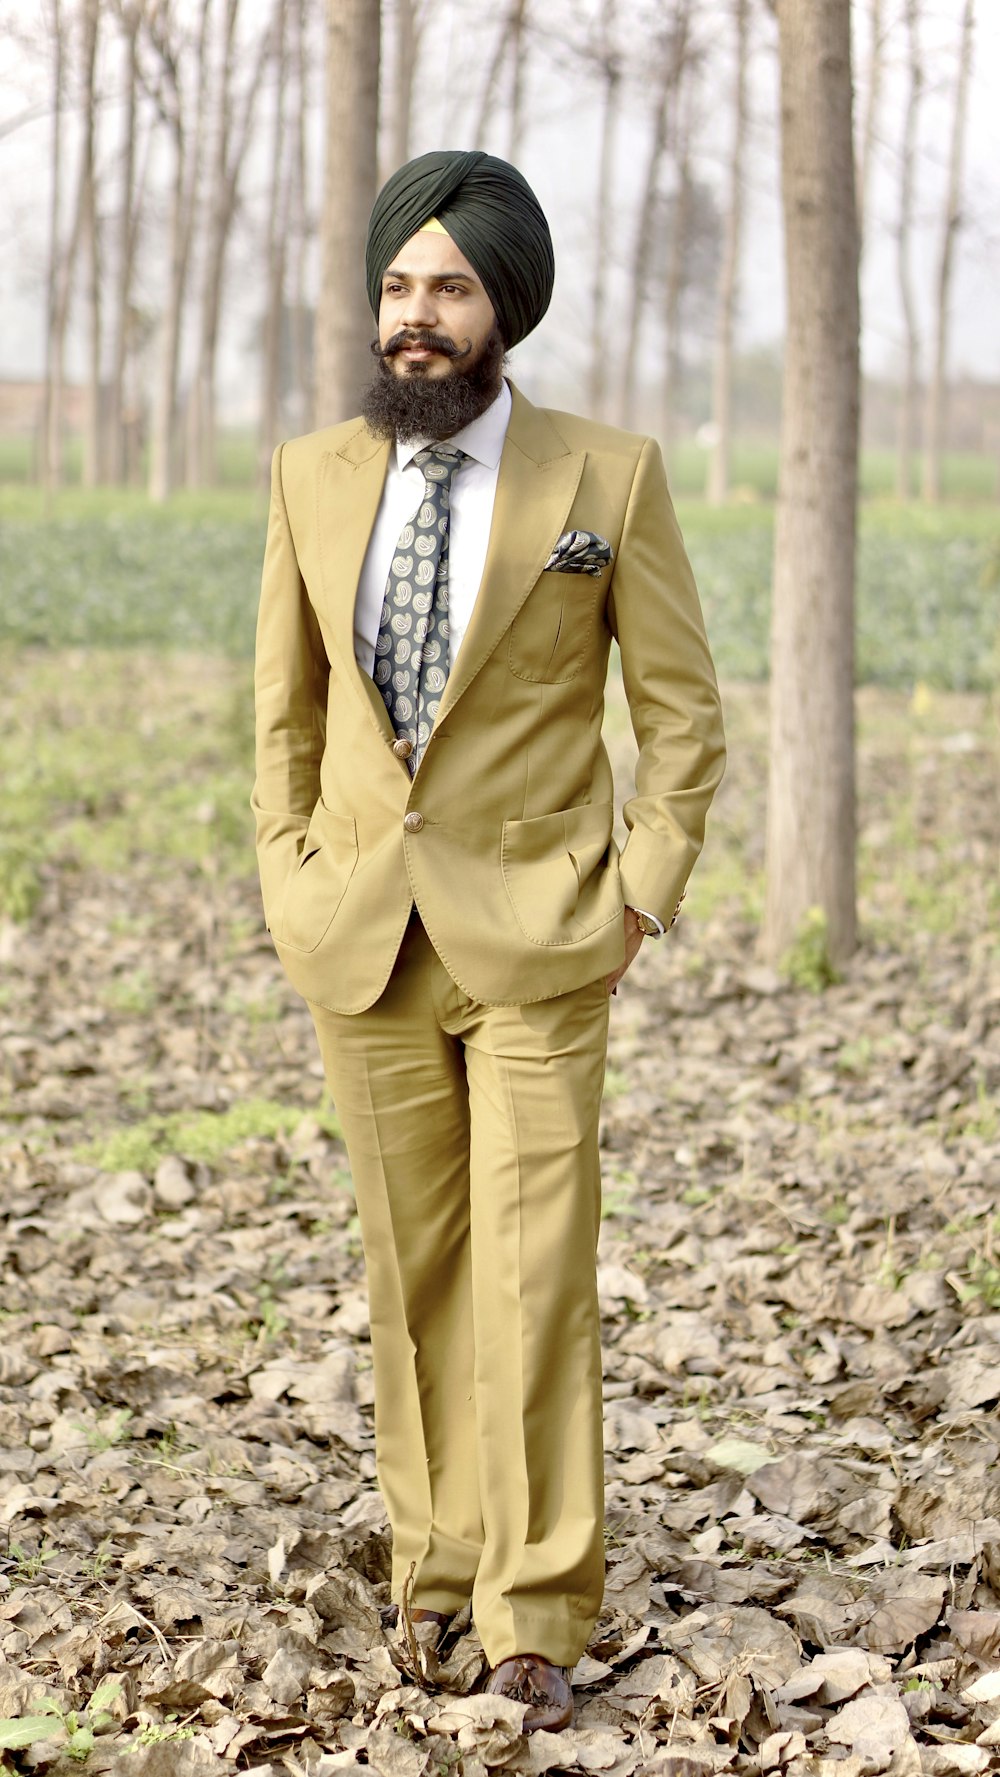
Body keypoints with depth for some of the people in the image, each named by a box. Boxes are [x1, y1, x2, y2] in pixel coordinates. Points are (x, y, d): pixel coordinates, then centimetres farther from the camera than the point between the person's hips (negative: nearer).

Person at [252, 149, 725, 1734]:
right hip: (363, 943, 3)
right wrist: (292, 888, 5)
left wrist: (640, 900, -7)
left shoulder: (609, 477, -5)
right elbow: (286, 707, 13)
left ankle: (537, 1611, 2)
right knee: (414, 1264, 11)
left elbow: (686, 713, 0)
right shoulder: (315, 476, 4)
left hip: (536, 943, -3)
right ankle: (437, 1553, 23)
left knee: (537, 1270, -5)